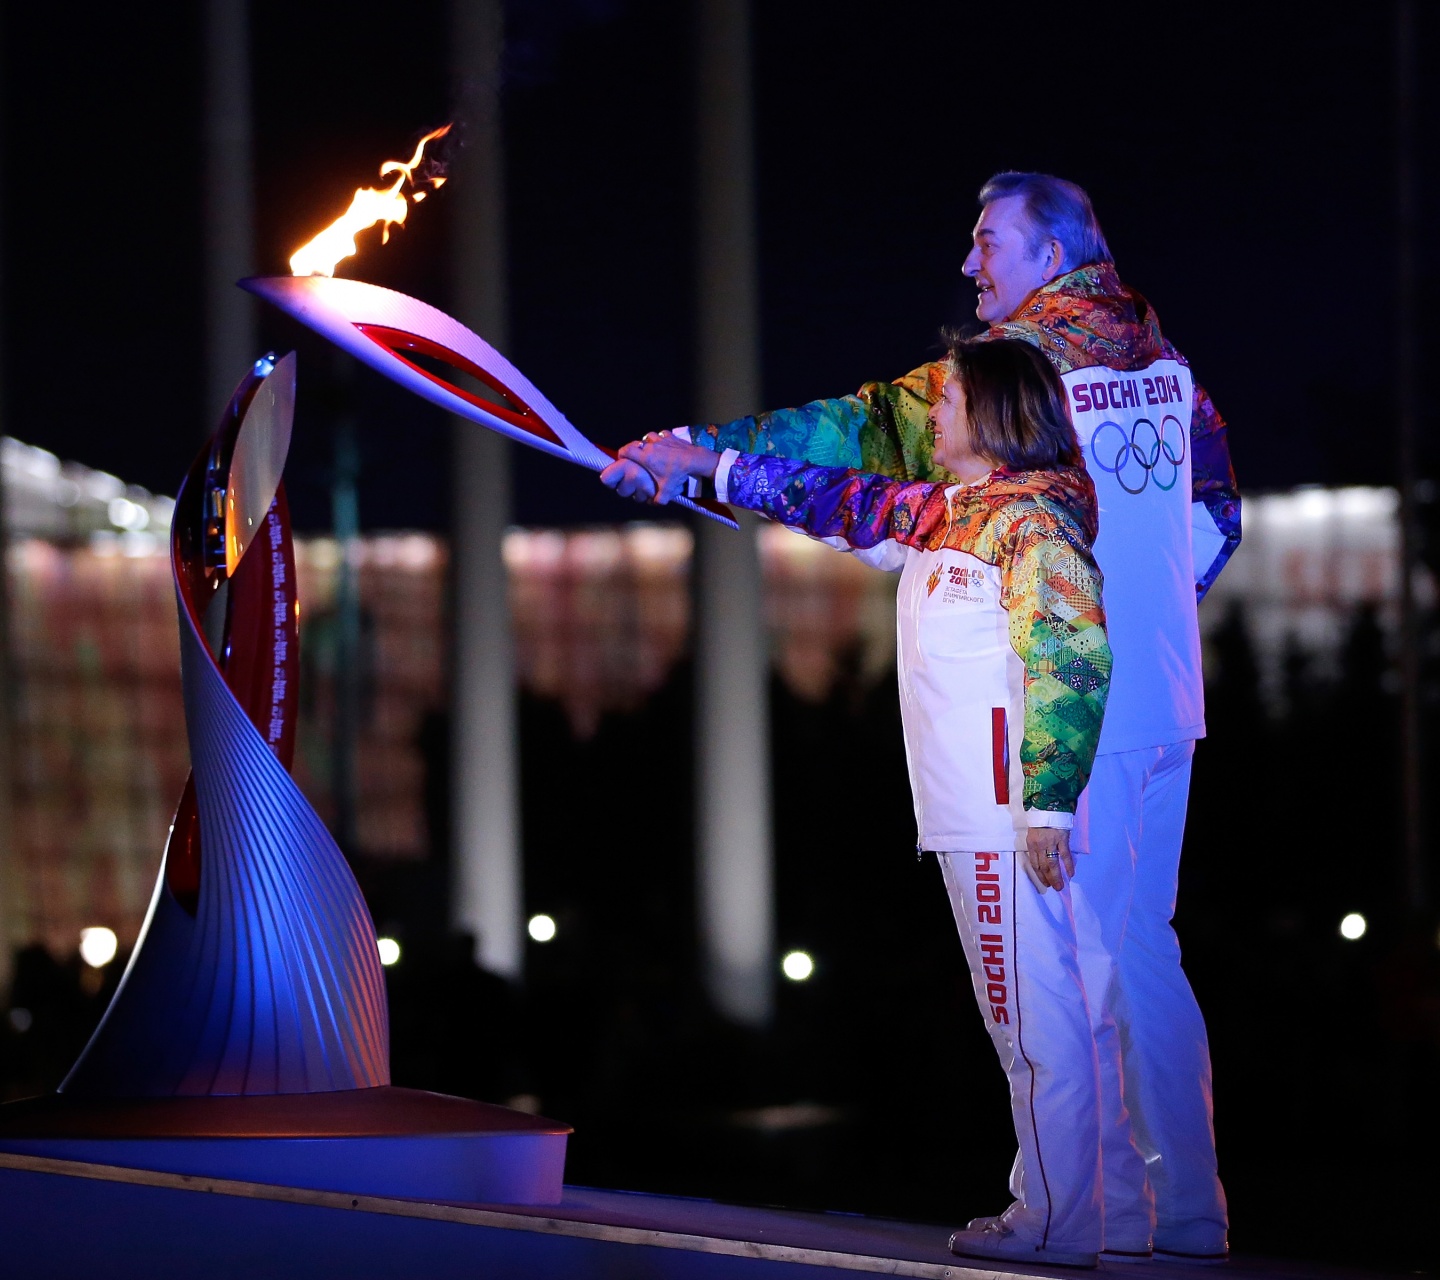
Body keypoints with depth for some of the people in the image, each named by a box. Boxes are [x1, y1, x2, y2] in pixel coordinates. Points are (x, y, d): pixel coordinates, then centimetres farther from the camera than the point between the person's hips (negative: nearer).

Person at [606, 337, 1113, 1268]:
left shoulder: (1031, 517, -10)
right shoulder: (942, 515, 18)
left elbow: (1075, 661, -18)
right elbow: (842, 502, 31)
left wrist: (1048, 805, -23)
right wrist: (703, 465, 34)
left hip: (1008, 813, -9)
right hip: (971, 817, 9)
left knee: (1035, 1016, -8)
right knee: (1027, 1015, 9)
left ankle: (1061, 1225, -6)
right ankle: (1058, 1207, 12)